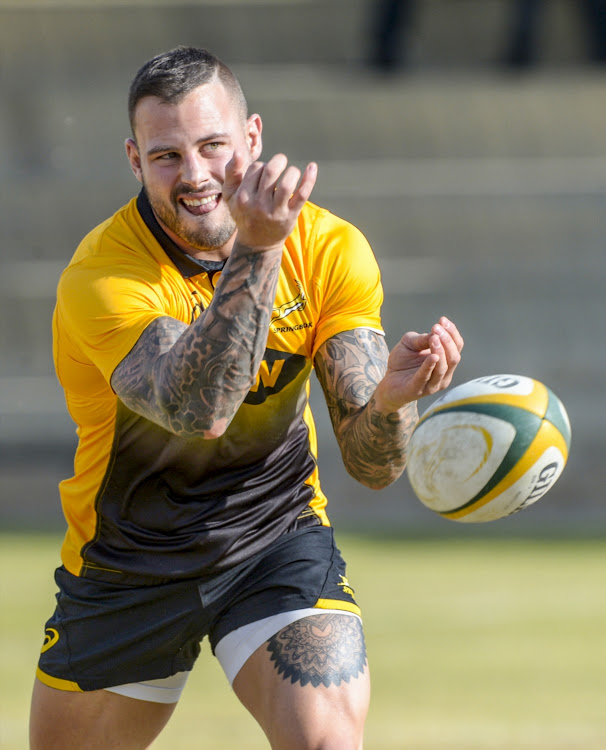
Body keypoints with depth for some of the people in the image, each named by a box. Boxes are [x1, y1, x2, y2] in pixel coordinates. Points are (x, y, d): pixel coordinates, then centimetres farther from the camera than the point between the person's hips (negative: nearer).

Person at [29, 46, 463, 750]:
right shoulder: (101, 277, -24)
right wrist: (257, 249, -49)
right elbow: (199, 410, -42)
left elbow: (372, 463, -13)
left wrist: (392, 396, -36)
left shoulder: (329, 249, -13)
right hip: (128, 556, -1)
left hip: (276, 534, 1)